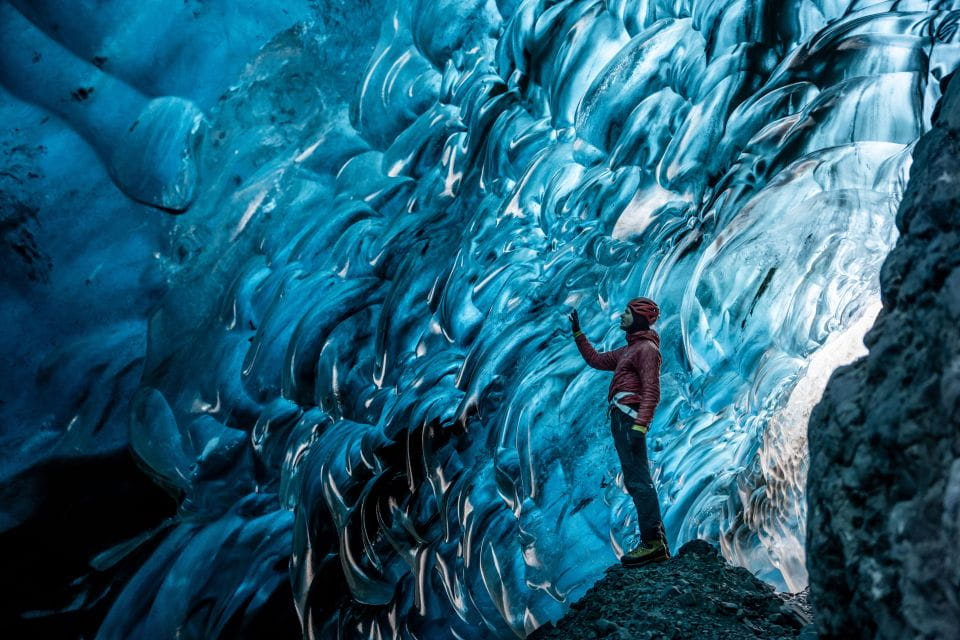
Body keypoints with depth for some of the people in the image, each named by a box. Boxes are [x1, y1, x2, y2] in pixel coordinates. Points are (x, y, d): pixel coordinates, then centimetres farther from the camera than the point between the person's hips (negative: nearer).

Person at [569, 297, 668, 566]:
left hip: (630, 418, -10)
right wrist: (577, 333, 29)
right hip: (621, 419, 10)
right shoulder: (628, 349, 24)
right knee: (636, 481, 9)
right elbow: (596, 360, 32)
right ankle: (656, 544, 11)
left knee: (638, 480, -14)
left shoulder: (647, 349, -6)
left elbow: (651, 392, -16)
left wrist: (640, 425, -25)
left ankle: (652, 541, -15)